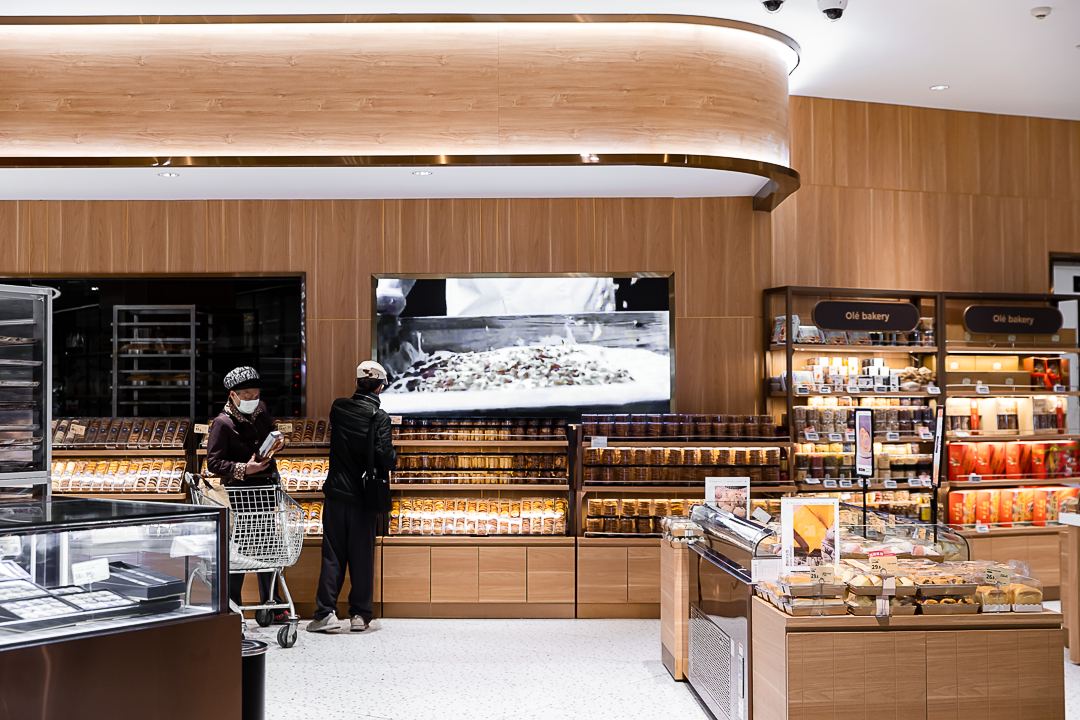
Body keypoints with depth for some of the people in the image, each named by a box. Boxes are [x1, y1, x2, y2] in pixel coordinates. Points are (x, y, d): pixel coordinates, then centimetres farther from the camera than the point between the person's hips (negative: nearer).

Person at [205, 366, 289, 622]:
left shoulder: (261, 413, 7)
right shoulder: (222, 423, -13)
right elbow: (213, 462, -14)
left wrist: (277, 443, 1)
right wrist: (243, 469, -26)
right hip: (239, 492, -7)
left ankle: (272, 605, 21)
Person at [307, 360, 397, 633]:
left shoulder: (338, 408, 2)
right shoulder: (379, 417, -11)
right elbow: (385, 454, -19)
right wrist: (393, 460, 2)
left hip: (337, 493, 3)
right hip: (364, 497, -2)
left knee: (332, 554, 7)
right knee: (362, 556, 7)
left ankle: (326, 612, 4)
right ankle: (360, 615, 11)